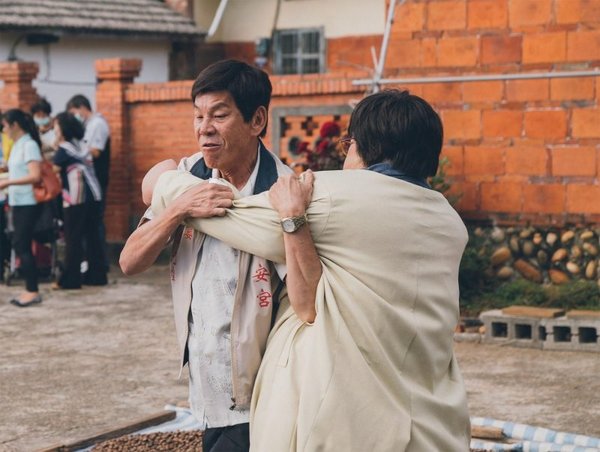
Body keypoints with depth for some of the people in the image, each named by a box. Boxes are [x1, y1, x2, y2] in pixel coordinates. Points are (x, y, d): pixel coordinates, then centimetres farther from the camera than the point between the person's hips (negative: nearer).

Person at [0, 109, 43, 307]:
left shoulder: (29, 145, -12)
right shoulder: (17, 145, 12)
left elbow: (35, 176, -20)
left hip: (28, 203, -8)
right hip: (17, 202, 8)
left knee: (22, 245, -9)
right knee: (20, 245, 9)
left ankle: (33, 291, -4)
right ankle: (29, 289, 14)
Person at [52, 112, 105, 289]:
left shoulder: (64, 150, -7)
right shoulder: (82, 147, 16)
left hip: (75, 199, -7)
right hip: (94, 196, 7)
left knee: (73, 240, -3)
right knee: (92, 236, 9)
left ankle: (70, 279, -2)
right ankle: (97, 276, 12)